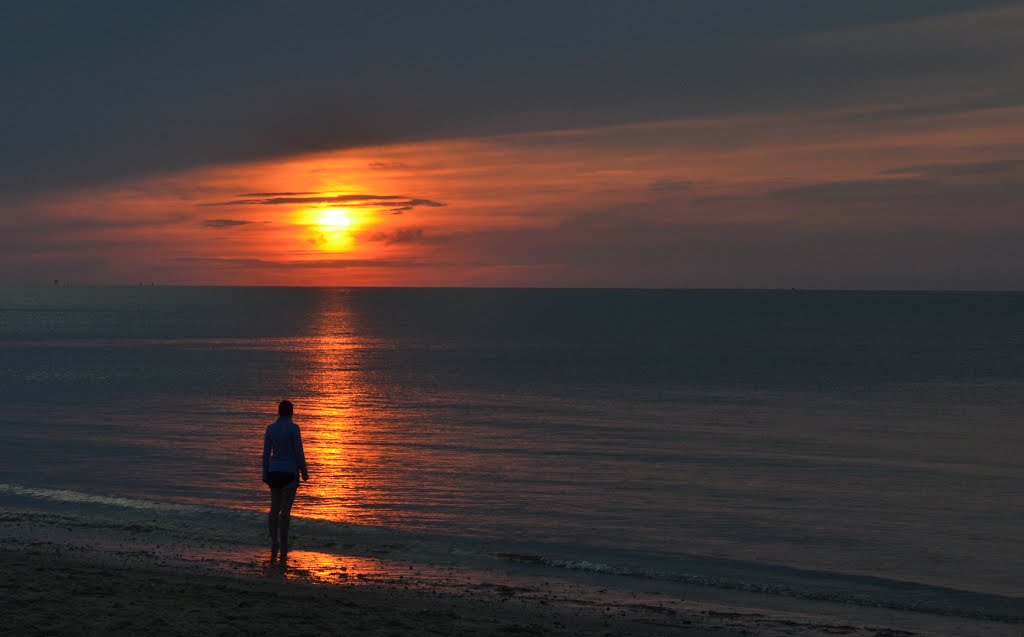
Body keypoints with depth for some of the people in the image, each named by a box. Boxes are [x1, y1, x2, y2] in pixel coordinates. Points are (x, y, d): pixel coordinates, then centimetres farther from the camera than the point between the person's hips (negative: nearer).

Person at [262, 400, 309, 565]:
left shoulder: (270, 428, 3)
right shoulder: (293, 428, -10)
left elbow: (266, 452, 4)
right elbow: (299, 451, -11)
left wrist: (266, 474, 11)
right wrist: (304, 472, -2)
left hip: (274, 472, 4)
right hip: (290, 472, -4)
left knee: (275, 508, 12)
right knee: (285, 510, -3)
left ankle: (274, 542, 5)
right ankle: (283, 544, -3)